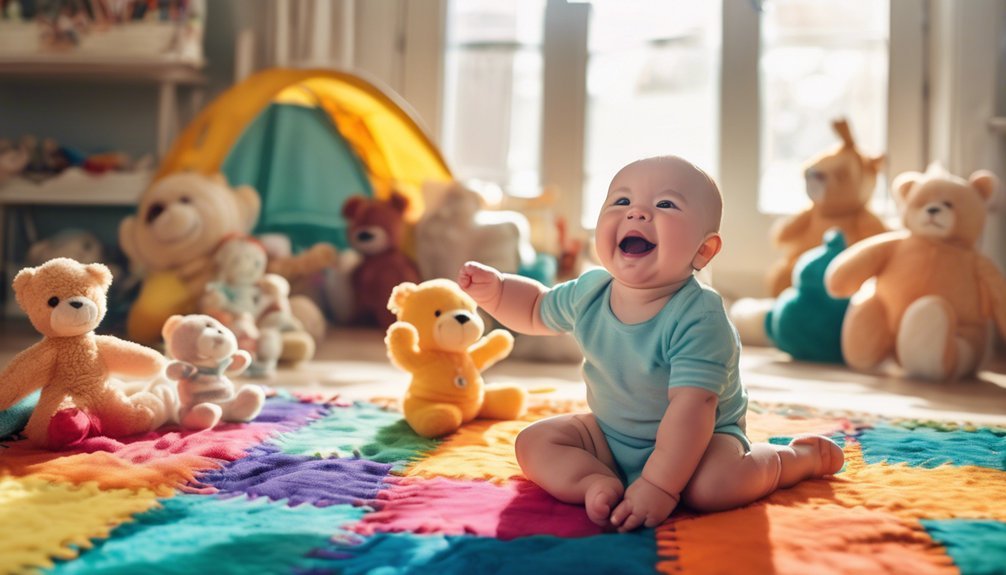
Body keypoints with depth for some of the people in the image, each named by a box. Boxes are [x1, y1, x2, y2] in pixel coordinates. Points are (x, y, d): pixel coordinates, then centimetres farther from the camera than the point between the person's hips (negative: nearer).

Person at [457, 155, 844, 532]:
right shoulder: (589, 292, -10)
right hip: (609, 436, 5)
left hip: (700, 438, -5)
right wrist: (494, 288, -9)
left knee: (714, 484, -34)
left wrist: (659, 487, -40)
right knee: (533, 443, -4)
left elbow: (691, 407, -35)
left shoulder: (698, 319, -29)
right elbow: (536, 309, 11)